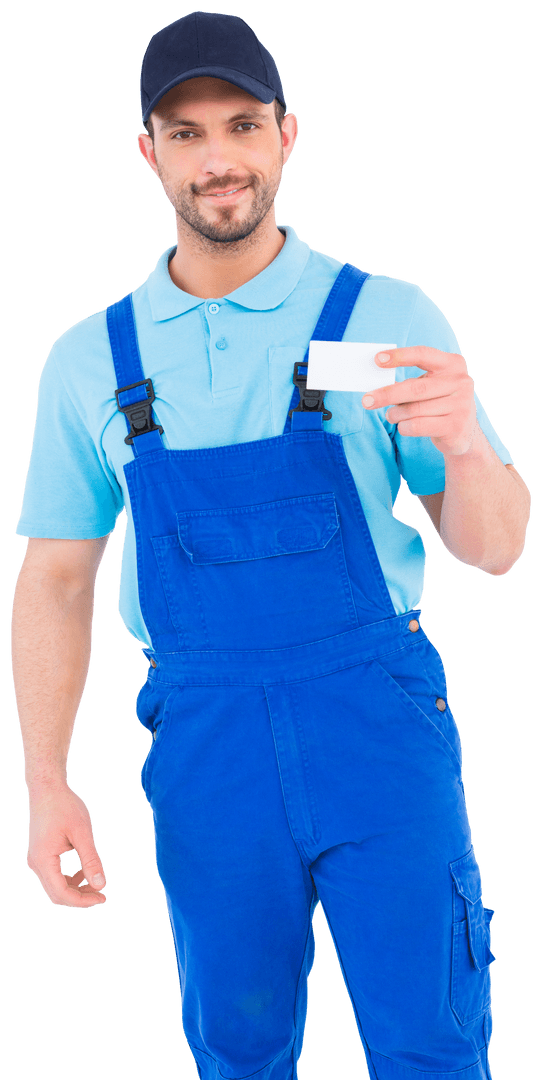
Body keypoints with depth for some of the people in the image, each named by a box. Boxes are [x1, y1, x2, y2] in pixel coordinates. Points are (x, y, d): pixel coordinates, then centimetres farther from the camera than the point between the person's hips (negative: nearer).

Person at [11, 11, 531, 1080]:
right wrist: (46, 786, 2)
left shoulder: (387, 318, -3)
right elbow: (55, 581, 8)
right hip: (204, 740, 2)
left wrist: (462, 440, -25)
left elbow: (493, 549, -4)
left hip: (378, 721, -1)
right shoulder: (89, 361, 3)